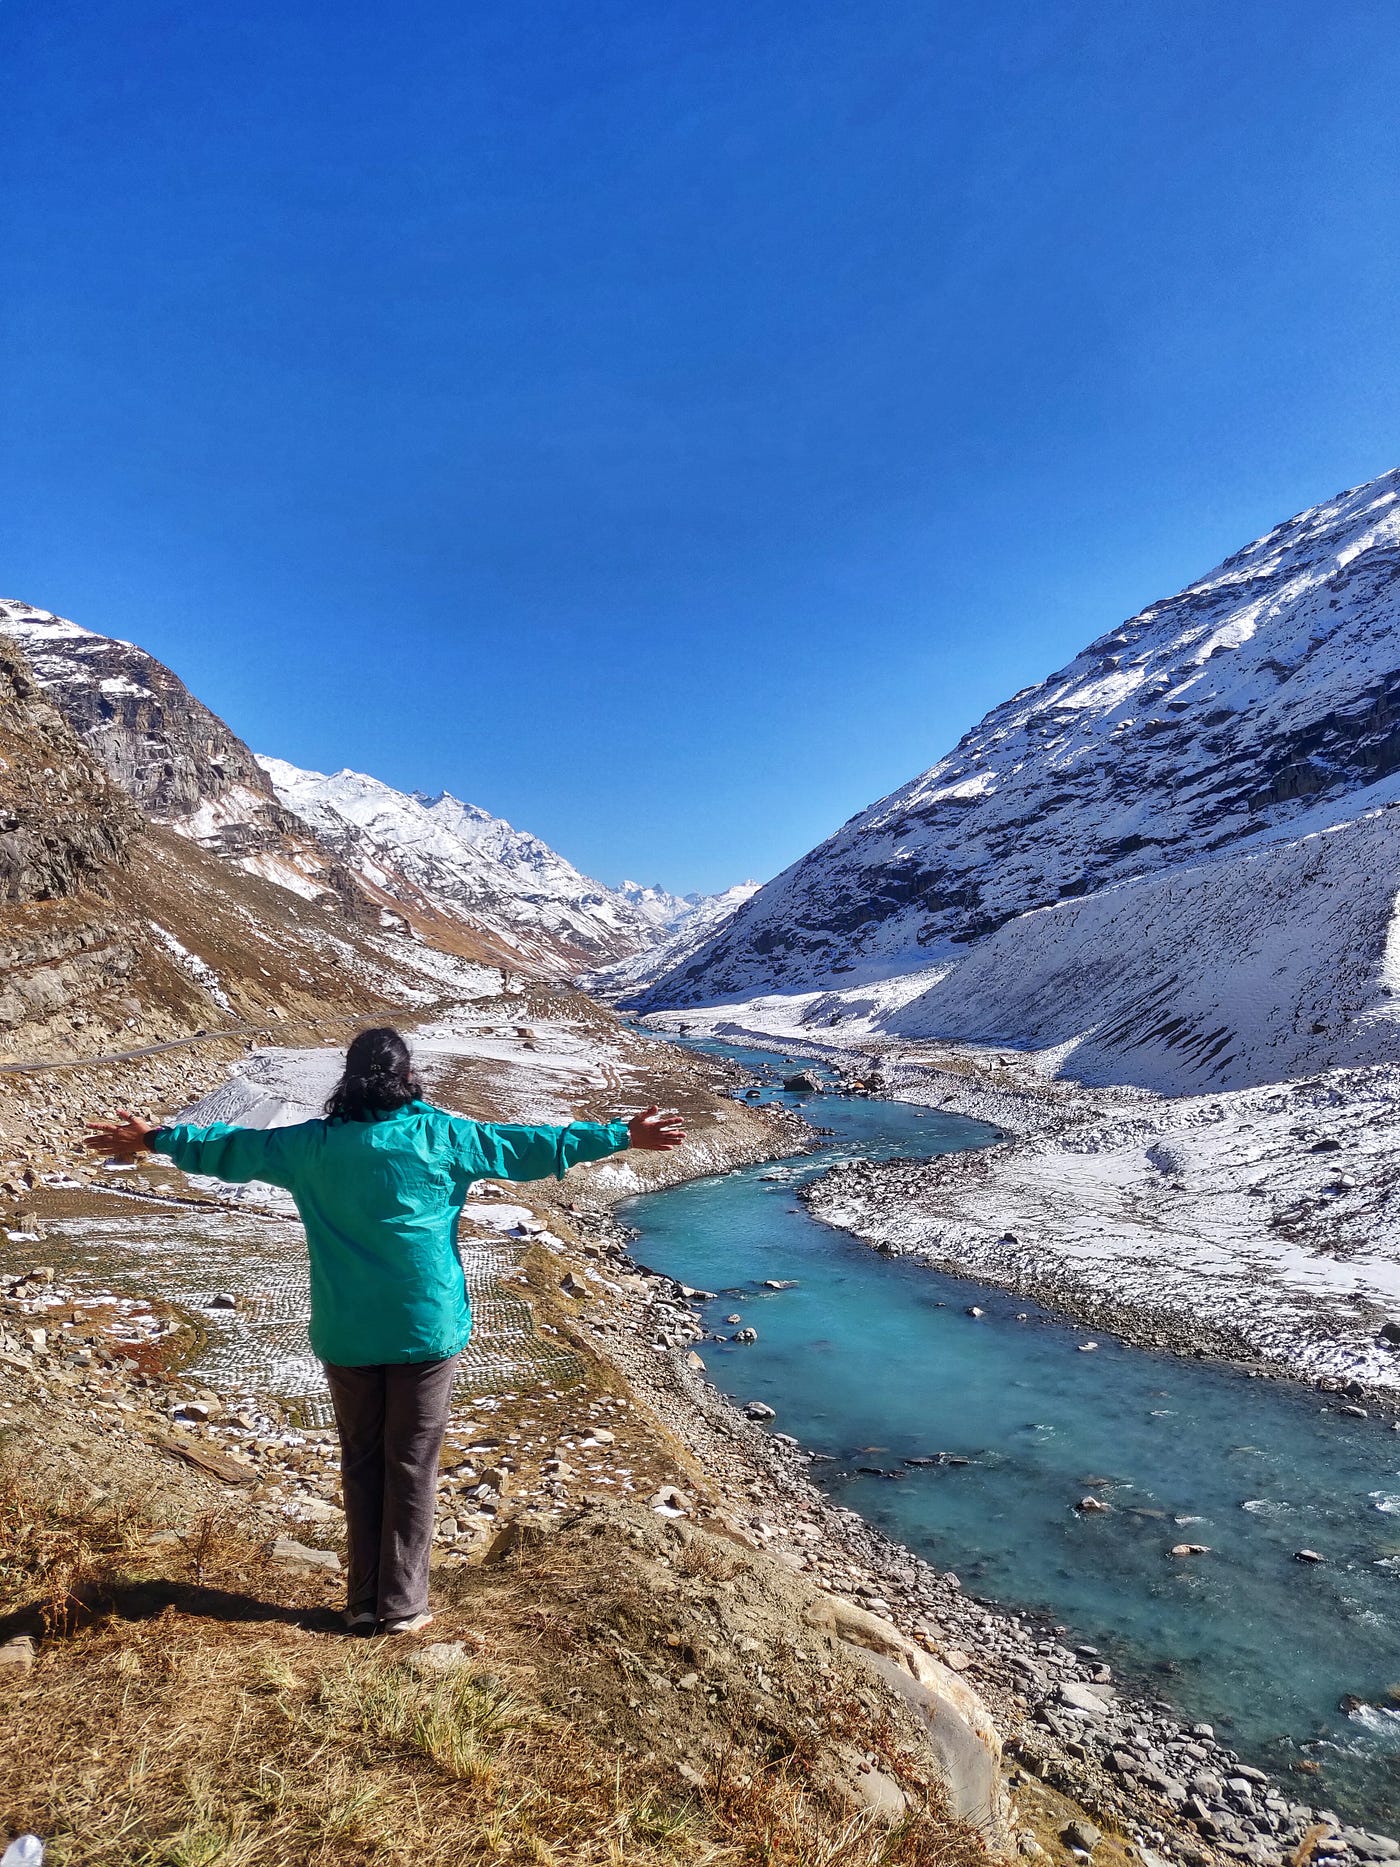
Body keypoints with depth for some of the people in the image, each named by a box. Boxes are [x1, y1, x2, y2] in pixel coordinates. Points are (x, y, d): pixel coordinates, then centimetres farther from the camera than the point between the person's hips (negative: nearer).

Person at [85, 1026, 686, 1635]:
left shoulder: (313, 1145, -3)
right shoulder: (440, 1136, -8)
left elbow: (233, 1147, 10)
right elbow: (529, 1146, -4)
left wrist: (154, 1139, 27)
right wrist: (623, 1135, 3)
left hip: (346, 1336, 2)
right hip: (426, 1330, -2)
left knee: (361, 1464, 16)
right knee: (412, 1468, 9)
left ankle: (364, 1602, 26)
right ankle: (402, 1605, 20)